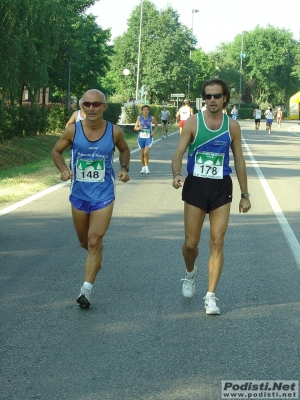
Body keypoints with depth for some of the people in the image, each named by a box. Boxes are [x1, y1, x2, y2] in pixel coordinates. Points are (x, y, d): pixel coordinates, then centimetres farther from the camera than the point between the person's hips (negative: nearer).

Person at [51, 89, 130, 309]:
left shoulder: (114, 132, -8)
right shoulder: (73, 130, -9)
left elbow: (124, 150, 13)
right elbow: (57, 151, 5)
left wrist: (124, 168, -5)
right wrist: (63, 169, -13)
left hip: (103, 196, -2)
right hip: (79, 194, 2)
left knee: (94, 242, -10)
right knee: (85, 242, 17)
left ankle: (86, 289, -7)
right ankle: (96, 256, 52)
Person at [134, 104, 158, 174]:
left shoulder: (152, 118, -3)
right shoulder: (139, 118, 0)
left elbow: (156, 125, 13)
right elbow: (135, 127, 6)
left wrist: (154, 132, -3)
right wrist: (139, 128, -16)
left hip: (149, 138, -2)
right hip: (141, 138, 2)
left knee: (146, 153, -16)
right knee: (142, 154, 7)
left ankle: (147, 167, -1)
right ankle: (143, 167, 21)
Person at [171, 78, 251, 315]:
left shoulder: (232, 126, 3)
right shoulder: (193, 122, -4)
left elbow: (239, 161, 8)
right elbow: (179, 153, -7)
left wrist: (245, 194, 7)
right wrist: (177, 174, -29)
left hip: (221, 188, 1)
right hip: (196, 185, -1)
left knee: (217, 243, -3)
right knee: (191, 242, 4)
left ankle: (211, 296, 3)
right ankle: (190, 273, 38)